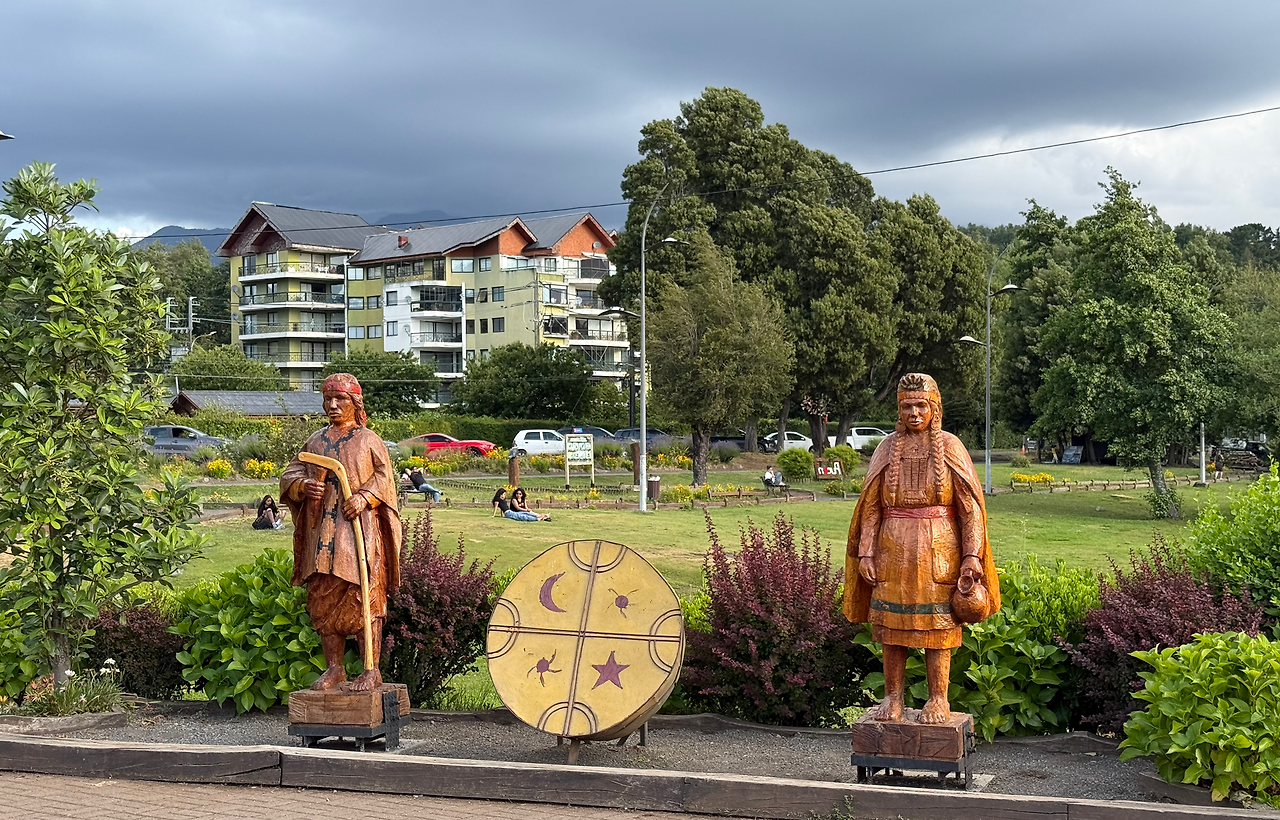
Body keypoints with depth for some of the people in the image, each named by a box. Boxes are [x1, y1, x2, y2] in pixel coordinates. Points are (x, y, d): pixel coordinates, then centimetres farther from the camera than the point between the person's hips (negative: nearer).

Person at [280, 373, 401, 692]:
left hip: (360, 530, -4)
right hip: (322, 531, 5)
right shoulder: (316, 441, 16)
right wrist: (304, 484, -8)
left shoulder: (368, 439, 5)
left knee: (363, 596, -7)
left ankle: (372, 669, -4)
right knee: (323, 598, 4)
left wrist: (364, 497, -17)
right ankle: (334, 668, 14)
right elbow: (290, 473, 14)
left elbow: (384, 476, -1)